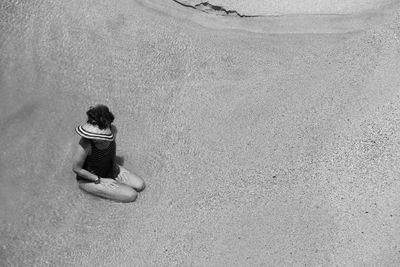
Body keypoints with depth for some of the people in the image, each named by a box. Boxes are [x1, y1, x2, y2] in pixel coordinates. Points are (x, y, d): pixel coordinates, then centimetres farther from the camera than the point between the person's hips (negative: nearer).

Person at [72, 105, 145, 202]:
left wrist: (115, 166, -1)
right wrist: (100, 180, -17)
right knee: (131, 196, -13)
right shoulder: (85, 144, -38)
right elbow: (76, 169, -22)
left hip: (108, 170, 6)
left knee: (140, 186, 2)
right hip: (89, 178, -6)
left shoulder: (113, 130, -21)